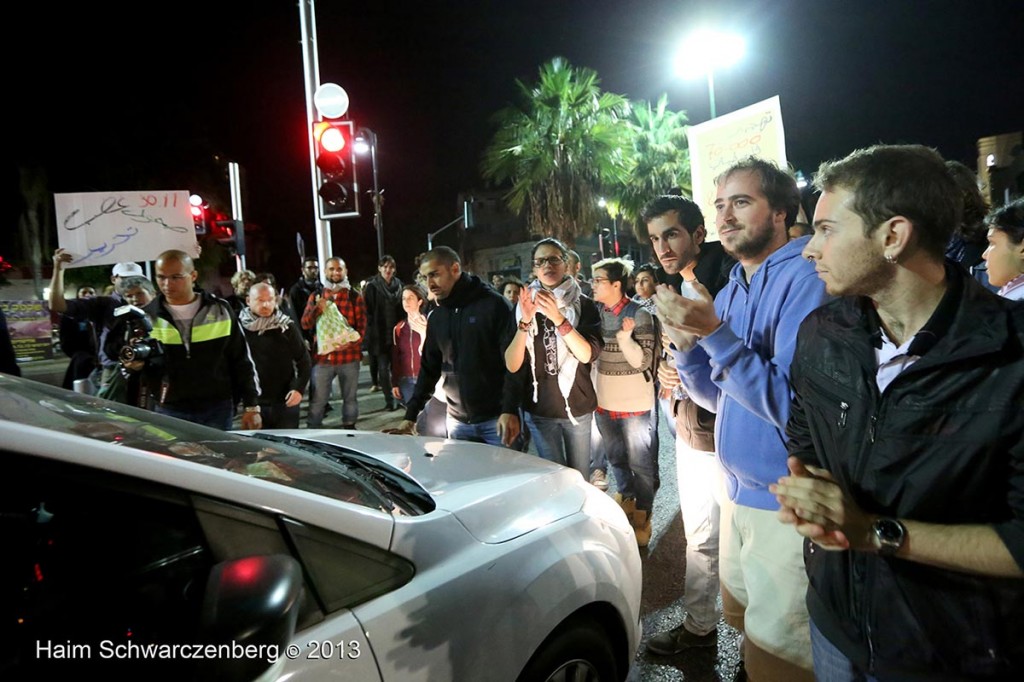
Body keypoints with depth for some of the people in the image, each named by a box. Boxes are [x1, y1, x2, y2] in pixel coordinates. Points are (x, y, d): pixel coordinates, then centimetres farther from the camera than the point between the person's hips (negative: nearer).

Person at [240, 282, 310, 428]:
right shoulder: (240, 327, -3)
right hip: (253, 402, 0)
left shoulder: (287, 326, -2)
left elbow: (303, 360, 2)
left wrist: (299, 388, -10)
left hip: (285, 402, 0)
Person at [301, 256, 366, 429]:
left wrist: (352, 342, -19)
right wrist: (317, 309, -13)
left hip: (349, 355, -1)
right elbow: (305, 324, 5)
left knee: (349, 397, 10)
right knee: (318, 399, 1)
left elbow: (362, 326, -1)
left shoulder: (354, 296, 4)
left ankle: (349, 428, 24)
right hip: (322, 356, 1)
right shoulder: (316, 296, 11)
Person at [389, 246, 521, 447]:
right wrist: (411, 415, 9)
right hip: (457, 421, 5)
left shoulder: (493, 305, -8)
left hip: (497, 419, -5)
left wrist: (510, 410, -20)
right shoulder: (436, 317, 11)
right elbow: (429, 367, 16)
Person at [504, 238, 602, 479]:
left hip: (577, 405, -1)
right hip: (539, 408, 1)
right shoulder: (524, 306, 1)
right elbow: (512, 365, -9)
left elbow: (587, 355, -17)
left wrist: (559, 318, -28)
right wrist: (525, 321, -22)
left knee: (580, 478, 9)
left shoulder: (584, 305, -2)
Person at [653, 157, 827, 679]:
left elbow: (795, 404, -24)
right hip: (739, 491, 8)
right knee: (740, 616, 24)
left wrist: (715, 333, -29)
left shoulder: (804, 279, -17)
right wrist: (686, 343, -7)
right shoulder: (730, 290, 9)